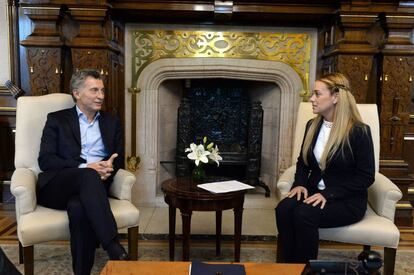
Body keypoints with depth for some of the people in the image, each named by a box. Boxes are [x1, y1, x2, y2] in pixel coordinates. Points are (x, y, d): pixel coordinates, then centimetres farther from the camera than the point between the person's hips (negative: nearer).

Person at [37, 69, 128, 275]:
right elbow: (45, 160, -2)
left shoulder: (111, 122, 20)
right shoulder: (57, 119, 10)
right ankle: (115, 251, -43)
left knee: (78, 207, -36)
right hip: (56, 186, -1)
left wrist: (110, 166, -11)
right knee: (88, 175, -37)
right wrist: (85, 167, -16)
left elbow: (119, 157, 15)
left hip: (87, 186, 2)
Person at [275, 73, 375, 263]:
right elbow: (302, 161, 18)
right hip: (314, 192, 5)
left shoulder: (359, 131, -11)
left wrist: (328, 194, -20)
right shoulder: (312, 125, 7)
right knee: (283, 209, -26)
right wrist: (300, 183, -3)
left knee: (304, 214, -32)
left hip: (347, 200, -5)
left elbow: (365, 177, -12)